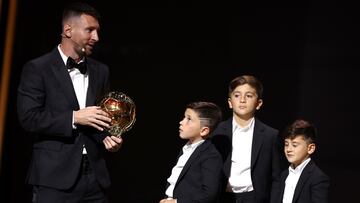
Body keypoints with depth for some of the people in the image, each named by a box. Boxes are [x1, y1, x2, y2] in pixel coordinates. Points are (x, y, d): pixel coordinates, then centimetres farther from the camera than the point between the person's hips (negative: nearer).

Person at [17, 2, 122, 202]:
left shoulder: (101, 71, 14)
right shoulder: (37, 68, -2)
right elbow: (29, 117, -10)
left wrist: (107, 137, -2)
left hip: (95, 174, 5)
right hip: (55, 176, -5)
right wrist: (74, 117, -17)